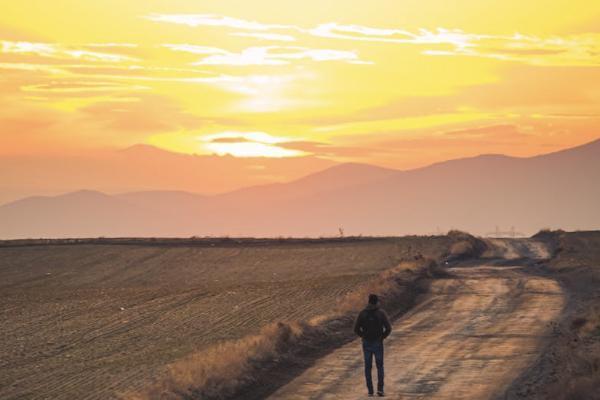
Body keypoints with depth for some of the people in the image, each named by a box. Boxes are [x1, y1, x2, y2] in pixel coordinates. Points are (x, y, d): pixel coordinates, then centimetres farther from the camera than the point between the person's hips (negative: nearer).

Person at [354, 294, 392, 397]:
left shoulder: (362, 313, -4)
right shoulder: (381, 313, -8)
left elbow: (356, 329, -5)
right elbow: (388, 328, -13)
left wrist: (364, 336, 11)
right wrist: (382, 337, 5)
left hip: (366, 343, 1)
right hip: (378, 343, -1)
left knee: (368, 367, 13)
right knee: (380, 367, 12)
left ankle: (370, 390, 12)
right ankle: (380, 389, -1)